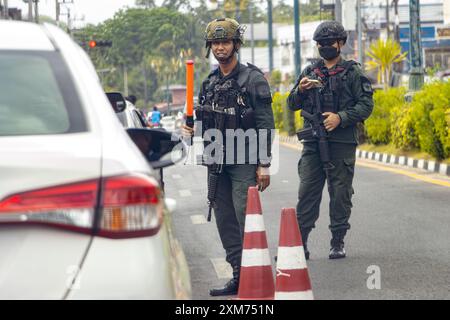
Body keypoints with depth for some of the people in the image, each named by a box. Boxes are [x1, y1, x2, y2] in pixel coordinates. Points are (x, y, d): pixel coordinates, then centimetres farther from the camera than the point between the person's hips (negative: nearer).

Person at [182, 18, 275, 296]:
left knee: (246, 221, -11)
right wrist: (192, 129, 0)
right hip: (217, 163, 7)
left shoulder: (253, 79, -6)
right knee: (225, 222, 8)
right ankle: (239, 277, 15)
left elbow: (266, 124, -10)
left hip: (244, 163, -7)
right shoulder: (209, 84, 14)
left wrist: (264, 164, -15)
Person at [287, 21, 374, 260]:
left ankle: (337, 243, 10)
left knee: (340, 193, 2)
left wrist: (340, 118, -16)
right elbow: (292, 105, 15)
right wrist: (300, 90, -6)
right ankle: (299, 242, 2)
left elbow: (366, 105, -4)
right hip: (312, 143, 3)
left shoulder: (352, 72, 3)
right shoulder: (309, 72, 15)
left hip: (342, 143, -3)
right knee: (307, 191, 0)